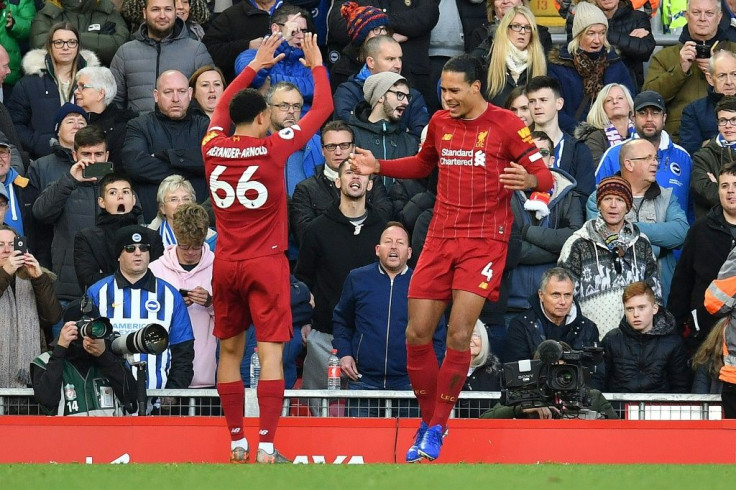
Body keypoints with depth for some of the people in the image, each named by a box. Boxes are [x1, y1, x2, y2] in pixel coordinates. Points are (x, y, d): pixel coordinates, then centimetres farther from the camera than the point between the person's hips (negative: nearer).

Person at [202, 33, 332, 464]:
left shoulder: (214, 148, 1)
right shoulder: (273, 149, -9)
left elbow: (223, 105, 23)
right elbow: (323, 108, 1)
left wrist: (255, 65, 32)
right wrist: (317, 65, 15)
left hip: (226, 263, 4)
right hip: (266, 264, -4)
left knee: (230, 351, 12)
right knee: (270, 352, -7)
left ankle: (236, 444, 13)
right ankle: (267, 447, -15)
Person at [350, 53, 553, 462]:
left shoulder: (506, 125, -6)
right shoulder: (439, 122, 10)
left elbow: (544, 174, -6)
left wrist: (529, 180, -29)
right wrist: (378, 166, 16)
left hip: (485, 240, -5)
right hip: (441, 239, 5)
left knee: (460, 335, -13)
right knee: (417, 334, 0)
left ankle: (437, 428, 0)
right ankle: (427, 420, 17)